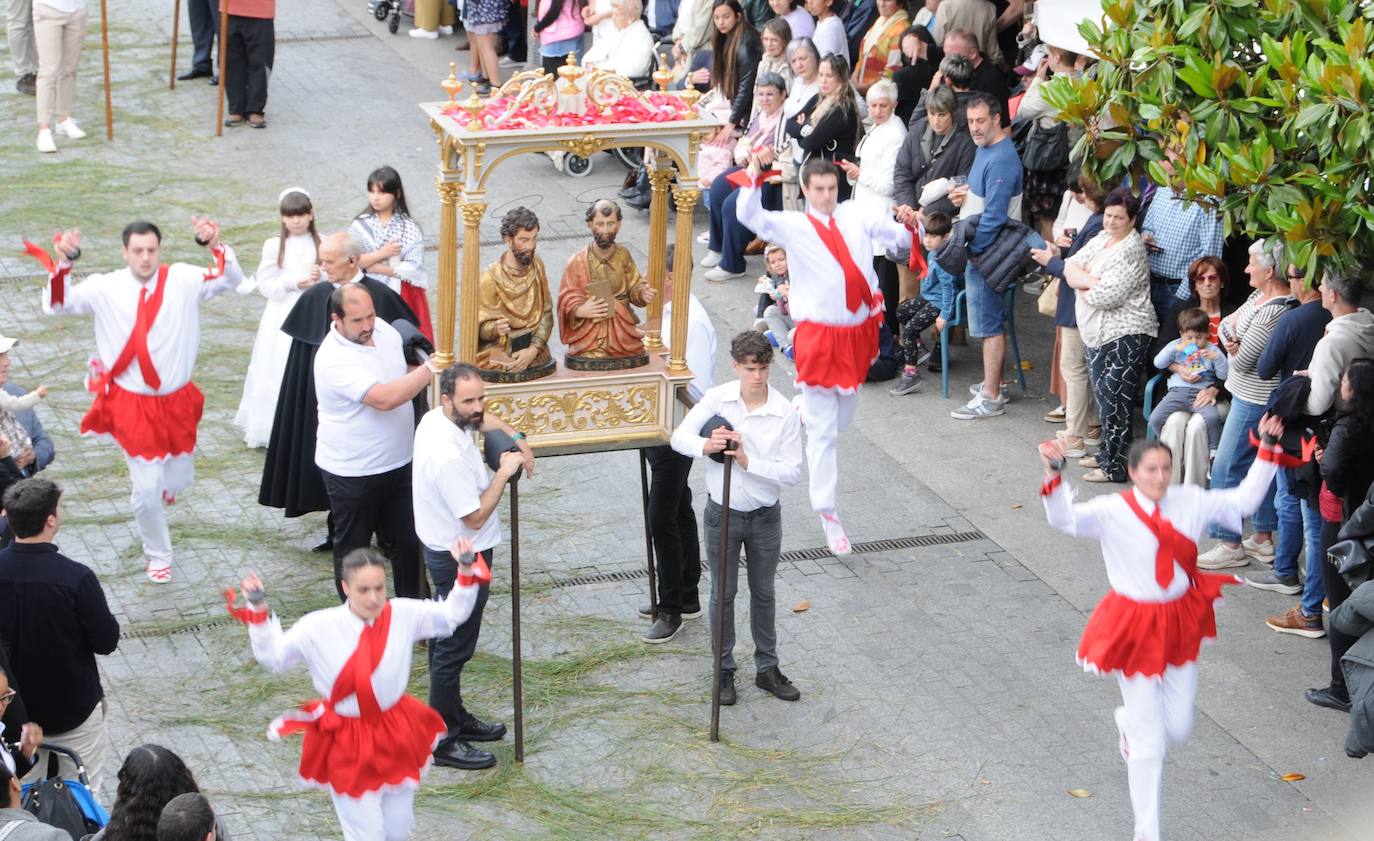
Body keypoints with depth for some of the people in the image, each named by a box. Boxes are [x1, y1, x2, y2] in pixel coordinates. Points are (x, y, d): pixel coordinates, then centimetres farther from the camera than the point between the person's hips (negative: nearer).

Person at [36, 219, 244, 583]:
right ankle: (158, 557, 24)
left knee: (179, 479, 15)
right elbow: (57, 304, -5)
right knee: (148, 490, 0)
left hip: (177, 400, 2)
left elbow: (230, 278, -11)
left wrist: (216, 246, -30)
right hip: (132, 405, -2)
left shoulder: (182, 280, -6)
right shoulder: (106, 288, -8)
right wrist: (62, 263, -21)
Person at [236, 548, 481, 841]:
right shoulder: (319, 628, -15)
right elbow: (273, 657, -3)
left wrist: (466, 571, -12)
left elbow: (452, 614, 2)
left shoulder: (404, 614, -9)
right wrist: (258, 612, -14)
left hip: (395, 739, 3)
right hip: (346, 746, -3)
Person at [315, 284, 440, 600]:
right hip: (352, 474, -6)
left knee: (407, 543, 14)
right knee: (352, 551, 12)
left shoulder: (385, 330, -2)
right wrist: (430, 368, -30)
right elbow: (384, 398, -36)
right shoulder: (334, 360, -27)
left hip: (398, 462, 6)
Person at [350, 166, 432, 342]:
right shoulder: (361, 225, 2)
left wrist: (373, 266, -9)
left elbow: (413, 268, -12)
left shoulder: (409, 228, -4)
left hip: (401, 297, -1)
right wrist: (382, 253, -15)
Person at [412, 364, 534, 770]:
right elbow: (476, 517, -26)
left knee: (448, 642, 21)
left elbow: (486, 420, 19)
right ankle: (444, 741, 11)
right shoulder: (448, 455, -32)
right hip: (461, 559, -10)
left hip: (447, 550, 10)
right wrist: (504, 472, -19)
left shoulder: (438, 417, -3)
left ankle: (453, 717, 36)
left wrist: (516, 439, 4)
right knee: (453, 649, 1)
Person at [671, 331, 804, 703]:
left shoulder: (785, 413, -13)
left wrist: (749, 462, -28)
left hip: (765, 516, 0)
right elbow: (680, 436, -13)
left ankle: (767, 669, 29)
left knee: (763, 593, 15)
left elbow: (793, 471, -15)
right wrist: (705, 446, -35)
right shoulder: (718, 398, -11)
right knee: (723, 594, 10)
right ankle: (724, 671, 24)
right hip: (723, 513, 0)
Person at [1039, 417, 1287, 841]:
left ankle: (1130, 724, 52)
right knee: (1149, 744, 1)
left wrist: (1267, 451, 0)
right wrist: (1054, 475, -46)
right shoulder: (1113, 511, -16)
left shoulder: (1189, 501, -3)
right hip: (1134, 626, -5)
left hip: (1181, 623, 5)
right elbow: (1065, 519, -31)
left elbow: (1244, 500, 6)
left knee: (1178, 727, 15)